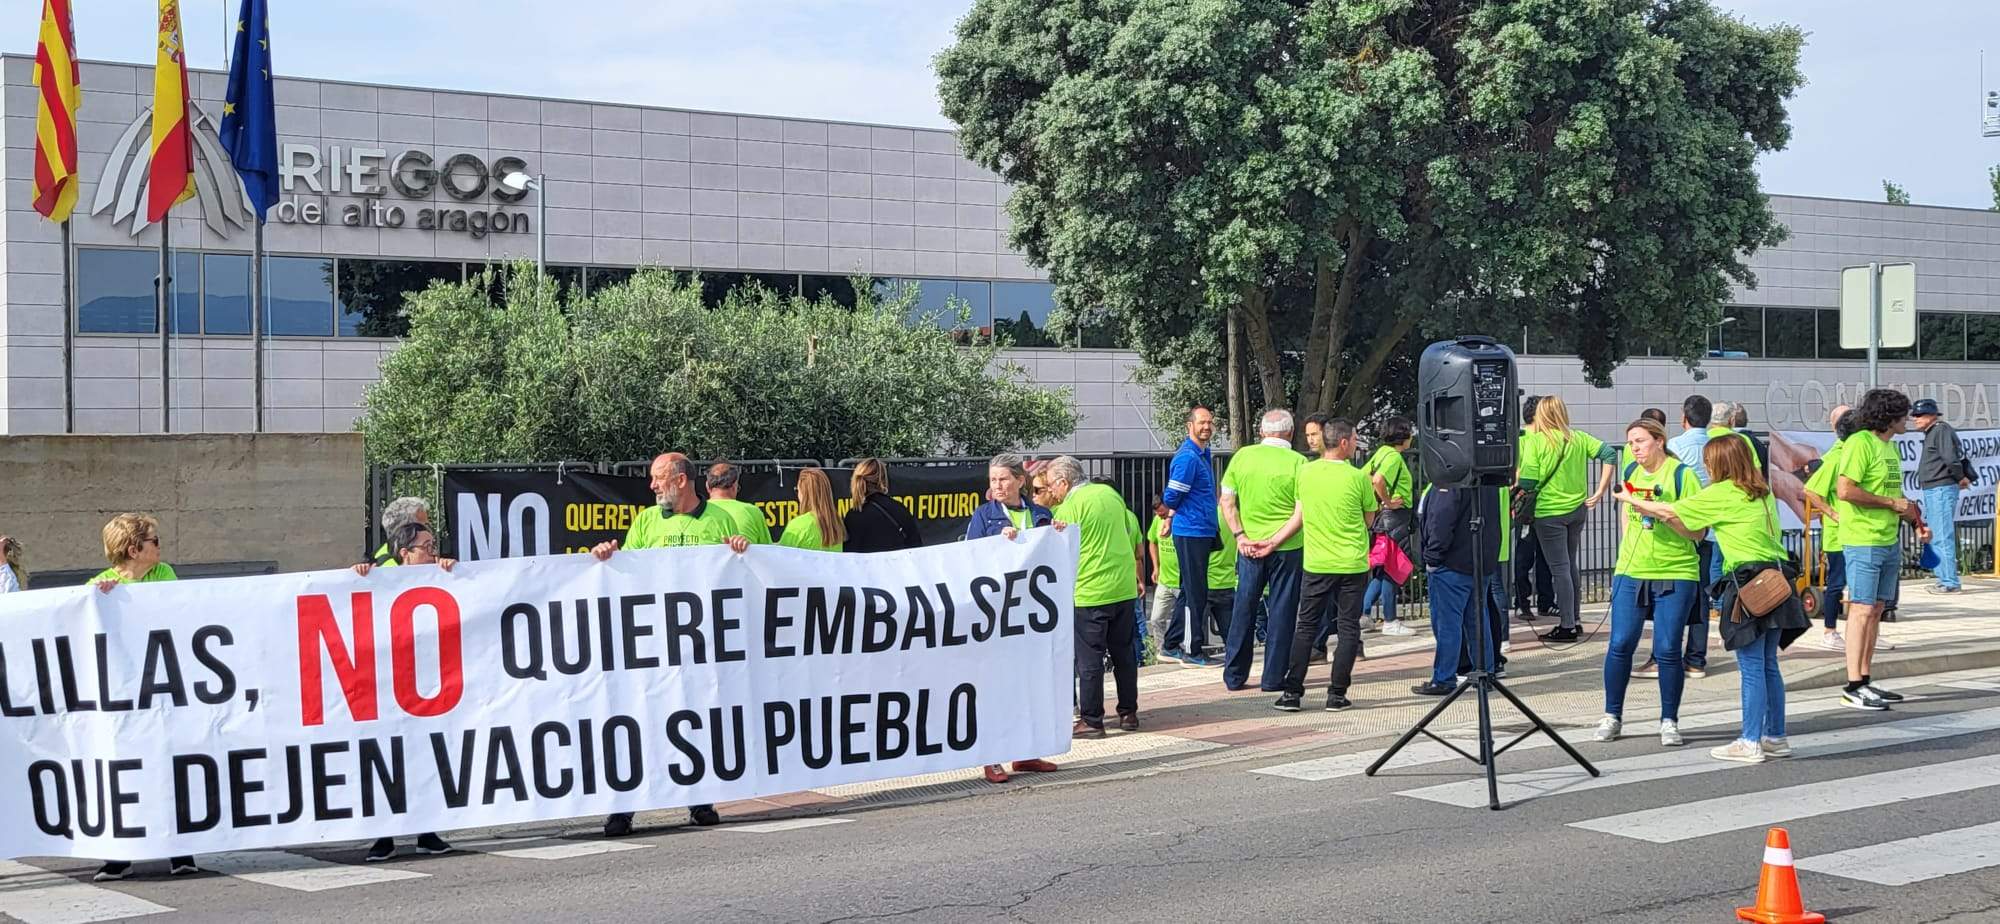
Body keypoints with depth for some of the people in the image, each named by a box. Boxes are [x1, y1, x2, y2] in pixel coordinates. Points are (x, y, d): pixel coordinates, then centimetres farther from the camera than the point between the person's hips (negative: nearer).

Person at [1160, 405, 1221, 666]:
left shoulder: (1204, 454, 14)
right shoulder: (1187, 457, -17)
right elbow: (1171, 498, -17)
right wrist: (1174, 514, 2)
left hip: (1204, 531, 10)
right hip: (1192, 533, -10)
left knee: (1191, 592, 15)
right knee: (1196, 593, -4)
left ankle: (1170, 645, 23)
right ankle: (1193, 652, 2)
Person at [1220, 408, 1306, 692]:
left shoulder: (1241, 456, 0)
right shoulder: (1297, 462, -8)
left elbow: (1227, 501, 1)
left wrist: (1239, 535, -1)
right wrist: (1276, 540, -6)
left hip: (1249, 545, 3)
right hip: (1287, 548, -3)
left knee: (1243, 609, 12)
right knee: (1281, 611, 6)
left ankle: (1234, 676, 17)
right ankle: (1273, 677, 8)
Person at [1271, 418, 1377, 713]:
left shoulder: (1305, 472, -1)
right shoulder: (1358, 478, -8)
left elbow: (1298, 517, 5)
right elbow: (1369, 521, 3)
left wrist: (1273, 541, 17)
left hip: (1316, 566, 3)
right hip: (1353, 565, -2)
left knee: (1306, 627, 10)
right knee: (1348, 628, 7)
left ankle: (1292, 693, 5)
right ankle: (1336, 694, 5)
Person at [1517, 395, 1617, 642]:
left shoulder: (1536, 440, -11)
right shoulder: (1579, 438, 4)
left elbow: (1527, 482, -16)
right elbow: (1609, 453, -2)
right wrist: (1600, 491, 0)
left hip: (1549, 512, -5)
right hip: (1578, 509, 6)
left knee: (1560, 569, -1)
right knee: (1572, 564, 17)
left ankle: (1568, 627, 2)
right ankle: (1575, 620, 22)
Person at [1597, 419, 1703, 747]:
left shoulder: (1682, 475, -8)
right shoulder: (1631, 471, 9)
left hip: (1675, 574, -4)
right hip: (1631, 572, 4)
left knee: (1667, 650, -2)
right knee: (1620, 644, 0)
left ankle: (1669, 722, 10)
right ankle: (1612, 717, 12)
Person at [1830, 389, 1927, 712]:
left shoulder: (1890, 446, 16)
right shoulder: (1860, 443, -13)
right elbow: (1845, 490, -22)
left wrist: (1915, 521, 13)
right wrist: (1891, 503, -16)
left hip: (1889, 541, 9)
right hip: (1863, 541, -9)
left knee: (1876, 610, 11)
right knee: (1862, 610, -8)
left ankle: (1864, 681, 17)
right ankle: (1853, 688, -5)